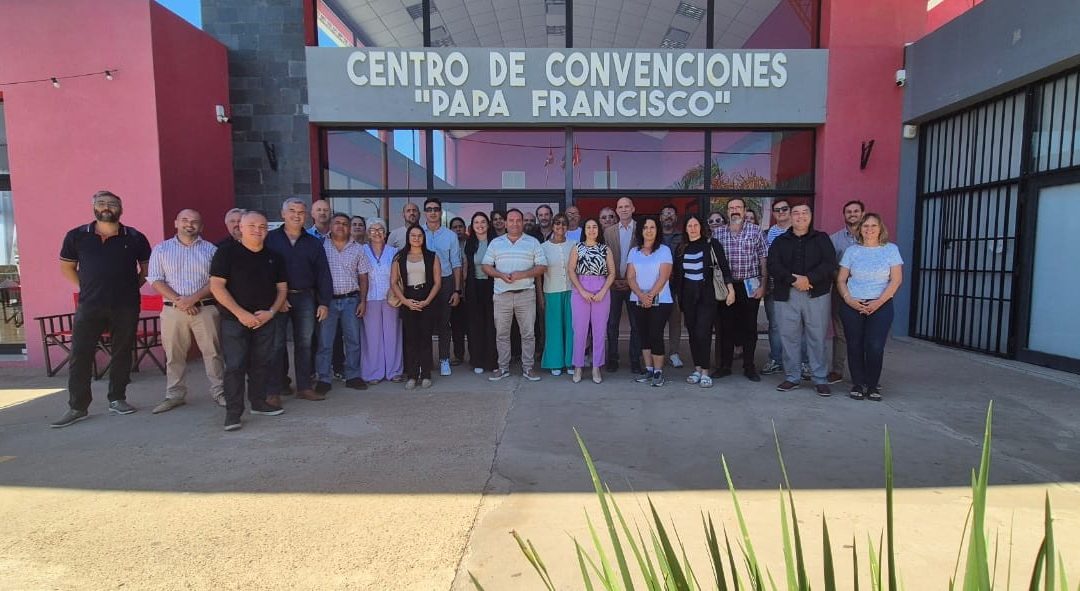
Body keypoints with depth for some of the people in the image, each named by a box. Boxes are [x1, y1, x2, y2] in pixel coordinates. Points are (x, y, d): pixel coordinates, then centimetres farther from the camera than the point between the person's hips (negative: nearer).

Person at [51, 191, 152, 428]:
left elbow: (147, 266, 14)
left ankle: (117, 399, 19)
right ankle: (77, 407, 8)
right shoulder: (76, 236, 3)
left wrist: (133, 286, 4)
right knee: (80, 355, -1)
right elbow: (66, 267, 13)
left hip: (126, 306, 0)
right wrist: (86, 287, 5)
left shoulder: (135, 238, 2)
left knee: (122, 353, 7)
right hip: (89, 306, 0)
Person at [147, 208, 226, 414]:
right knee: (174, 354, 7)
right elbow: (155, 280, 2)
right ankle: (174, 395, 18)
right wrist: (178, 300, -10)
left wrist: (194, 298, -12)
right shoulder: (161, 249, 10)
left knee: (212, 351, 0)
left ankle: (219, 391, 9)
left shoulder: (210, 249, 7)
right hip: (172, 310, 1)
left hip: (205, 308, -1)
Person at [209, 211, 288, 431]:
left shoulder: (274, 257, 9)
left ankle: (258, 402, 24)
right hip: (234, 319, -4)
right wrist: (241, 313, -17)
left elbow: (282, 288, 11)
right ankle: (233, 412, 3)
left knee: (262, 363, 10)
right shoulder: (226, 252, -5)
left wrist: (271, 312, -5)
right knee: (235, 365, -5)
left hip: (264, 320, 5)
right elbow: (216, 286, -11)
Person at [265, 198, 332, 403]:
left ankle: (304, 387, 17)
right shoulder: (270, 239, 2)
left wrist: (324, 302, 0)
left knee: (305, 343, 7)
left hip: (305, 297, 3)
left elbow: (323, 274, 7)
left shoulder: (314, 243, 9)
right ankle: (274, 390, 9)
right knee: (276, 344, 1)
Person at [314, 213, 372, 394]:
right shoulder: (321, 247, 2)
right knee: (324, 341, 2)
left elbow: (363, 277, 8)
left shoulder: (358, 249, 7)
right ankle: (323, 379, 11)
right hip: (327, 300, -2)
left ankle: (353, 376, 18)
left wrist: (363, 301, 1)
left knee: (353, 339, 6)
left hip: (351, 300, 2)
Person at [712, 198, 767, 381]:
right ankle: (725, 365, 17)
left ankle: (749, 366, 16)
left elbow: (763, 260, 1)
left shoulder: (755, 231, 1)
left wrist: (762, 285, -5)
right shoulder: (717, 232, 5)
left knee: (749, 327, 5)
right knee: (725, 326, 6)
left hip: (750, 286, -1)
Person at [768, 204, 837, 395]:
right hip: (786, 295, 1)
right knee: (789, 337, 4)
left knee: (817, 337, 1)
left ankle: (820, 379, 10)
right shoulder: (780, 241, 12)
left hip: (816, 294, -1)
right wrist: (793, 280, -15)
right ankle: (792, 377, 15)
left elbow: (830, 264, -4)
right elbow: (773, 265, -2)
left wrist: (809, 279, -17)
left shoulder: (822, 238, 9)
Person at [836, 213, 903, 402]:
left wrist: (879, 302, -11)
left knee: (875, 347, -9)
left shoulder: (891, 249, 6)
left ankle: (873, 385, 8)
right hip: (853, 306, 1)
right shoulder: (852, 250, 8)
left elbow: (896, 280, 0)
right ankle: (858, 384, 12)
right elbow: (841, 280, 6)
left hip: (881, 306, -1)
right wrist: (848, 299, -10)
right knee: (855, 346, 0)